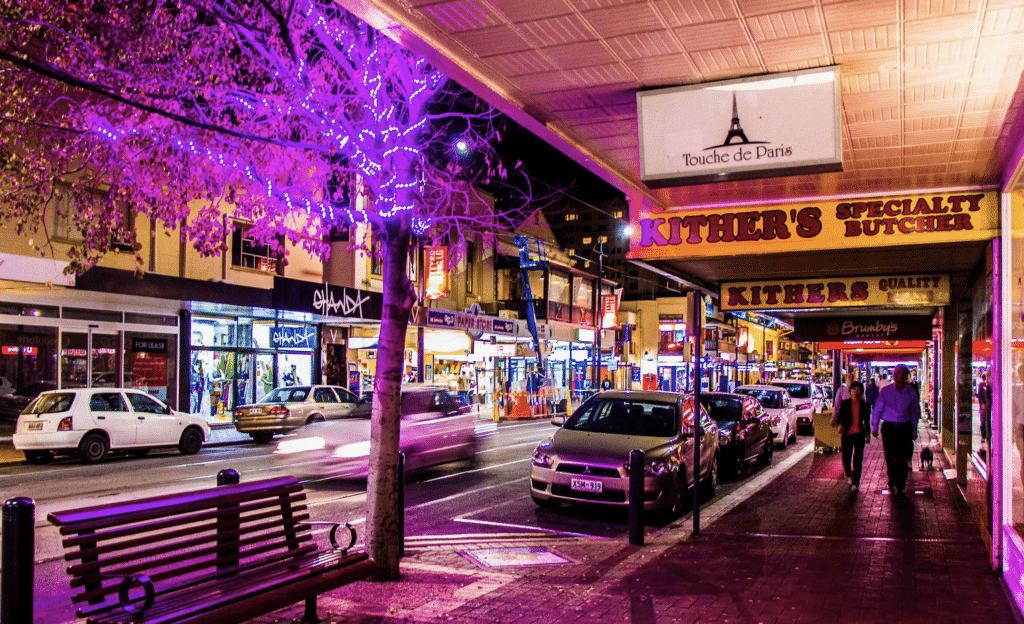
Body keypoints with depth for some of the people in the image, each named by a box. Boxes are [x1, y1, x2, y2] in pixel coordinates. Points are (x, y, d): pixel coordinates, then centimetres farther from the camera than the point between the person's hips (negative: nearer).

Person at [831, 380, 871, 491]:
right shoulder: (844, 403, 2)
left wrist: (867, 434, 12)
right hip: (846, 434, 0)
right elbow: (840, 416, -3)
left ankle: (855, 483, -4)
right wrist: (840, 425, -23)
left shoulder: (864, 405, 5)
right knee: (846, 457, 7)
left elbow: (867, 421, 13)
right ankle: (849, 475, 38)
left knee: (858, 459, -7)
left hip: (859, 434, 0)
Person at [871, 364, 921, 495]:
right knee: (890, 458, 3)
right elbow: (877, 410, 6)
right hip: (888, 427, 0)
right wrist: (874, 427, 4)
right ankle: (892, 483, 20)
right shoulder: (885, 391, 1)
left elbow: (914, 413, 13)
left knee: (902, 459, -6)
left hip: (904, 428, 0)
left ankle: (900, 486, 4)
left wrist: (914, 431, 14)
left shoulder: (911, 393, 5)